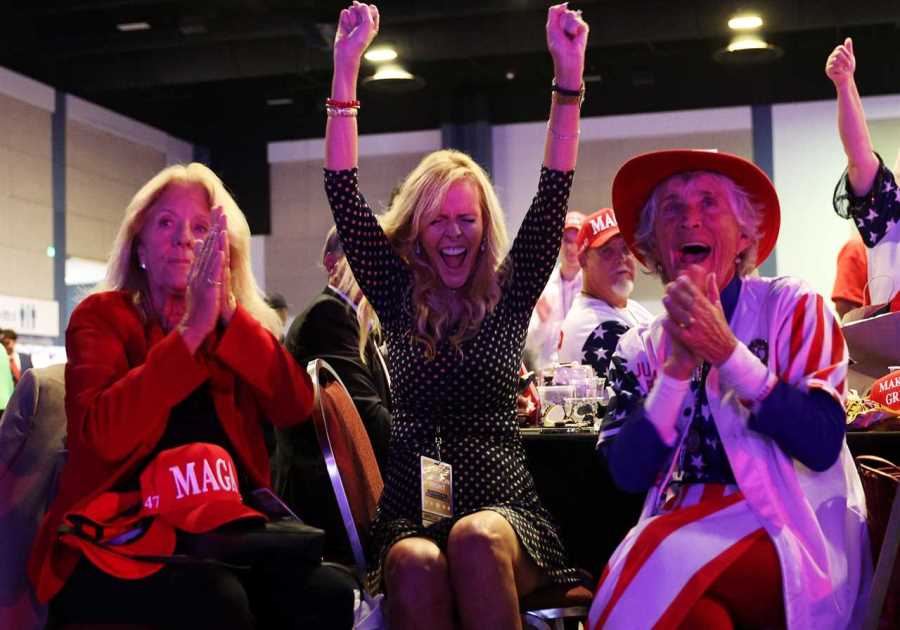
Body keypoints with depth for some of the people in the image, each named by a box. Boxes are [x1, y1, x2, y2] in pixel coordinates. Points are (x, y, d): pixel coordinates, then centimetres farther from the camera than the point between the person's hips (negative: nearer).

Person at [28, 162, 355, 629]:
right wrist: (191, 329, -19)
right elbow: (106, 434, -17)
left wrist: (228, 313, -14)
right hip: (119, 535, -3)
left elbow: (295, 407, -5)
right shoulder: (101, 316, 2)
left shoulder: (239, 326, 15)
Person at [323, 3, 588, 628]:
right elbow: (343, 194, 5)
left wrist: (569, 73, -7)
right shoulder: (398, 299, 11)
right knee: (416, 565, -35)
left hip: (504, 510, 0)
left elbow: (554, 197, 1)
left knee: (476, 541, -36)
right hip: (411, 511, 1)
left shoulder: (508, 297, 10)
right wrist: (346, 67, 0)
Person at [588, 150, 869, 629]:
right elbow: (628, 473, -3)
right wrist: (678, 367, -13)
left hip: (791, 537, -2)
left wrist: (727, 352, -17)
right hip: (681, 538, 3)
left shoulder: (793, 309, 2)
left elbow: (822, 445, -10)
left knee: (670, 567, -30)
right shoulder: (641, 348, 10)